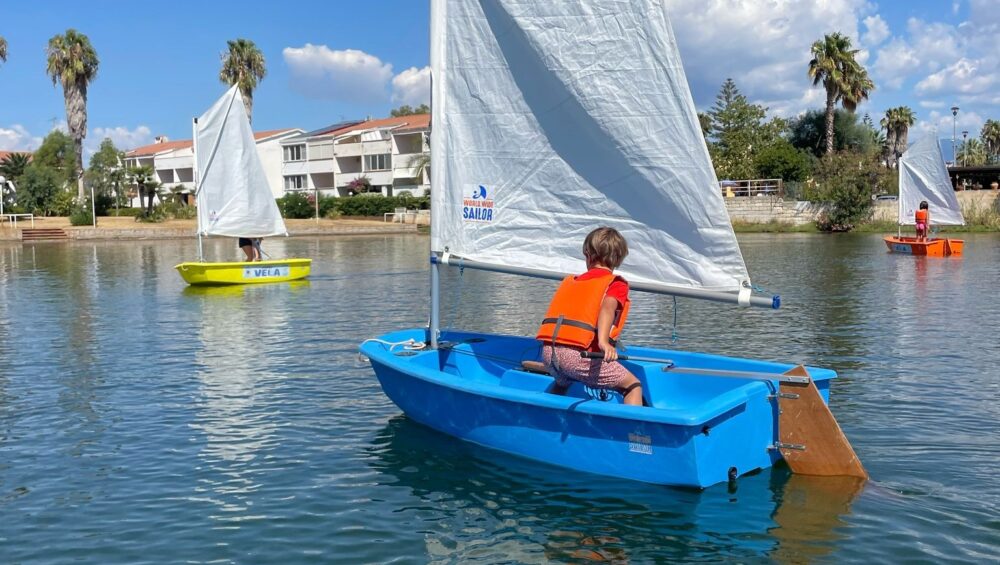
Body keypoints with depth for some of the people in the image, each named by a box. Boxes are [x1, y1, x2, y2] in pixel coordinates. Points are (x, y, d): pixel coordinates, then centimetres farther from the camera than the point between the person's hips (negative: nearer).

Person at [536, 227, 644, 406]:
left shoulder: (570, 281, 26)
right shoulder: (616, 284, 10)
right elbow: (608, 306, -11)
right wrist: (603, 342, -26)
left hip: (547, 351, 6)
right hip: (578, 354, -6)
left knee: (562, 383, 37)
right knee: (633, 385, 7)